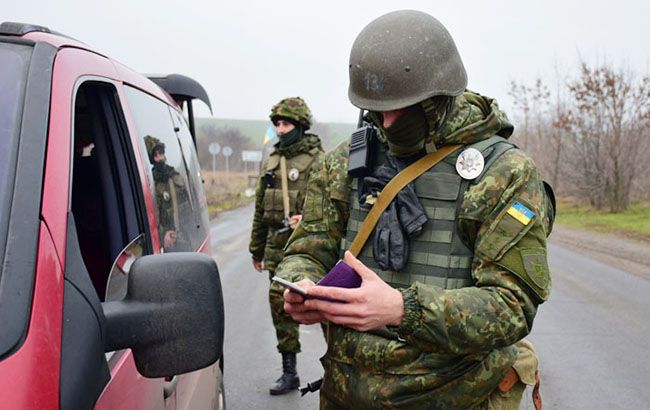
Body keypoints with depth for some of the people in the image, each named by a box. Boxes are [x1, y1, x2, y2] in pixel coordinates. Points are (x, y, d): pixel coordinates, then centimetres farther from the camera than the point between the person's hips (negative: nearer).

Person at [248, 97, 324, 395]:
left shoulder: (318, 160, -3)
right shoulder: (270, 162, 16)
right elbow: (260, 210, 21)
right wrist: (256, 248, 22)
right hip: (277, 246, 6)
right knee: (280, 304, 7)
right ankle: (289, 371, 20)